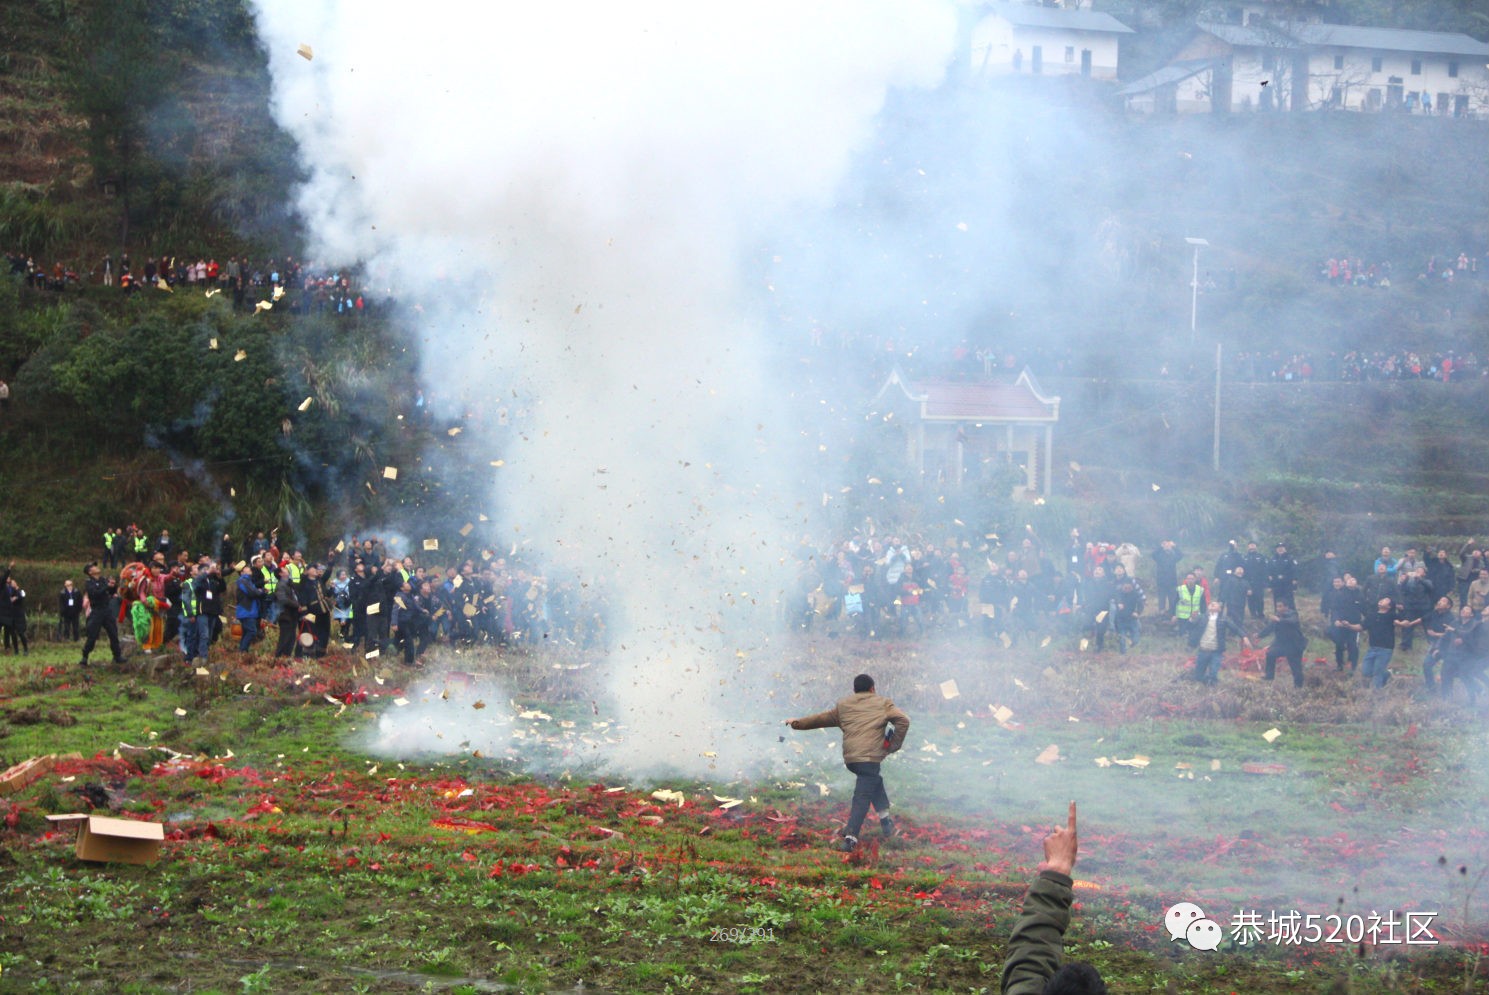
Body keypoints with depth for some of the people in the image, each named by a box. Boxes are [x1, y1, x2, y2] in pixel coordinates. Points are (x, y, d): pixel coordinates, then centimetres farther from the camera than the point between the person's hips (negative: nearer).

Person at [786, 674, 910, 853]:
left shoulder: (843, 706, 21)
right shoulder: (882, 704, 12)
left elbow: (821, 718, 29)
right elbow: (903, 720, -2)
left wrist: (797, 723, 42)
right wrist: (895, 745, 6)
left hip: (849, 759, 5)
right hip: (870, 757, -5)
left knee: (875, 780, 30)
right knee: (862, 797, -6)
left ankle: (885, 820, 24)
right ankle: (850, 837, -19)